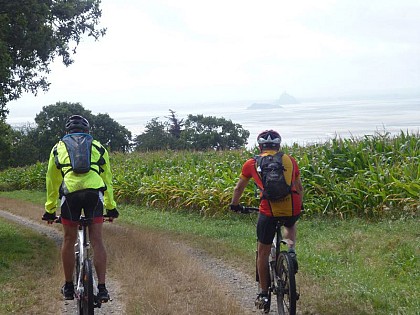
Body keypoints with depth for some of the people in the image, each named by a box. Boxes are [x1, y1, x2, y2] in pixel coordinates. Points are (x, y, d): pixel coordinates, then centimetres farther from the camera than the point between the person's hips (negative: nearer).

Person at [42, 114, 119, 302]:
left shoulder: (58, 148, 27)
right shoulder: (98, 147, 27)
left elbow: (52, 181, 30)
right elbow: (107, 179, 31)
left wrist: (50, 210, 38)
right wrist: (111, 207, 40)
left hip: (70, 192, 0)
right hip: (94, 191, 0)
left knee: (69, 240, 14)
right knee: (96, 240, 4)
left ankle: (68, 287, 23)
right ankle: (102, 288, -1)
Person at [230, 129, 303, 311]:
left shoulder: (252, 163, 13)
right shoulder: (290, 161, 17)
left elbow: (239, 188, 27)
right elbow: (299, 188, 28)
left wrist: (234, 205, 45)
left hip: (269, 211, -2)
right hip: (293, 209, 2)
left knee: (263, 252, 17)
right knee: (290, 225, 39)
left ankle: (263, 295, 22)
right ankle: (291, 251, 13)